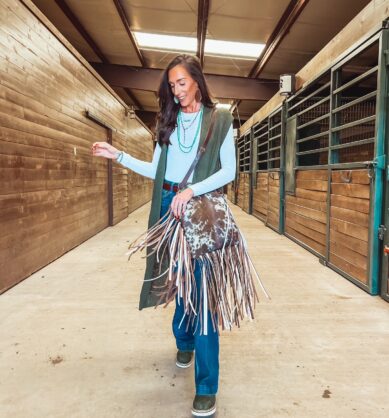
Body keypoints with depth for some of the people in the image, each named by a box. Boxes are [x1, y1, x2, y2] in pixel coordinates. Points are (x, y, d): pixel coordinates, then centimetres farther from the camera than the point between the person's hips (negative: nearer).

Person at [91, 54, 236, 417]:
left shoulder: (220, 119, 1)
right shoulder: (168, 121, 13)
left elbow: (229, 171, -7)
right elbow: (156, 169, 11)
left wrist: (192, 191, -18)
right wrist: (118, 155, 4)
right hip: (169, 206, 4)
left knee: (201, 285, -6)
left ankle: (207, 385, 2)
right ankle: (184, 341, 40)